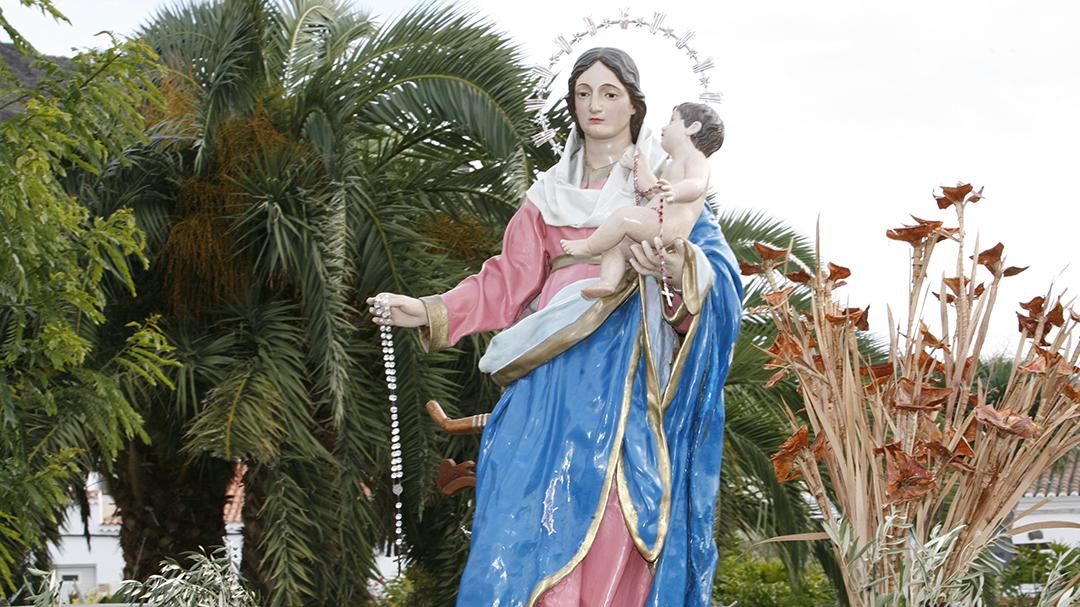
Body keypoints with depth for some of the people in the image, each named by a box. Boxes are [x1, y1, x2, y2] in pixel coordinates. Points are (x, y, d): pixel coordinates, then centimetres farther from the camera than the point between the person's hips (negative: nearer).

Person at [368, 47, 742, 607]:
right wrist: (430, 311, 0)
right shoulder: (550, 194, 18)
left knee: (614, 517, -11)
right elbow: (507, 282, 13)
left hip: (625, 369, -3)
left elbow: (719, 271, -4)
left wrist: (676, 267, -27)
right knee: (536, 507, -9)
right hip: (555, 367, 3)